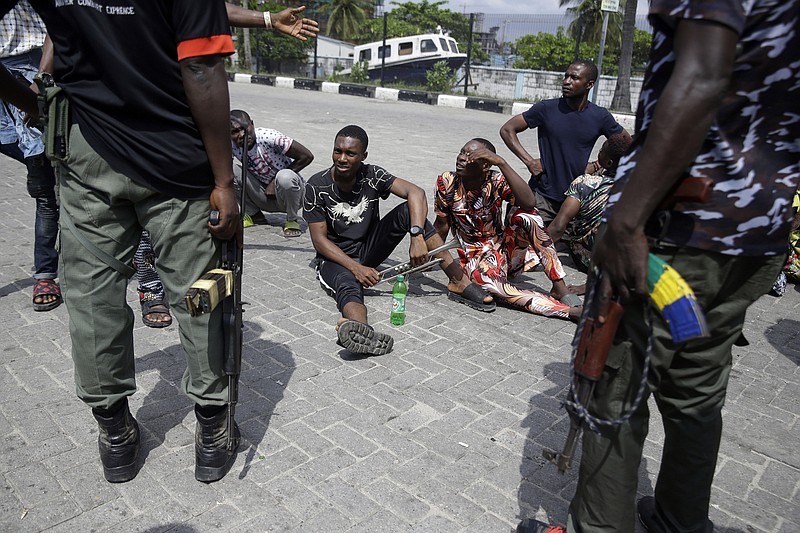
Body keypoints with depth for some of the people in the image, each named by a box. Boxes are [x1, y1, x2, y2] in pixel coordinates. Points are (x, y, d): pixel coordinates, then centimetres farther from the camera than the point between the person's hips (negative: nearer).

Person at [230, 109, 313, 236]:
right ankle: (254, 215, 4)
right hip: (264, 196, 4)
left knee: (285, 177, -37)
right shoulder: (230, 145, -11)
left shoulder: (269, 137, -25)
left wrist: (276, 181, -19)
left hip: (291, 194, -4)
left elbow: (307, 156, -23)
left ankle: (292, 220, -11)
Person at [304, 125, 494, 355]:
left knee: (408, 210, -20)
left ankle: (459, 282, -24)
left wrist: (417, 236, -39)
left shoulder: (372, 176, -10)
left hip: (369, 248, 3)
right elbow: (319, 239, -14)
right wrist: (356, 268, -27)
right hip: (337, 258, -3)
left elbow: (416, 192, -22)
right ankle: (362, 328, -77)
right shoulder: (317, 186, -14)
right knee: (348, 287, -39)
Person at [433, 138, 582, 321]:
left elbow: (529, 202, -32)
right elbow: (442, 225, 3)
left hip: (505, 249, 1)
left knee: (525, 215, -29)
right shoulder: (447, 182, -9)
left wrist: (501, 162, -36)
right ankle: (570, 310, -38)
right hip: (477, 257, -1)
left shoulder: (496, 181, -12)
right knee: (494, 286, -37)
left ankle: (560, 287, -26)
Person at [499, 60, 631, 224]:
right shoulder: (547, 109, -5)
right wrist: (529, 161, -10)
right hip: (542, 197, -1)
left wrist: (597, 166, 1)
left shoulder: (600, 117, 1)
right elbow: (507, 130, 0)